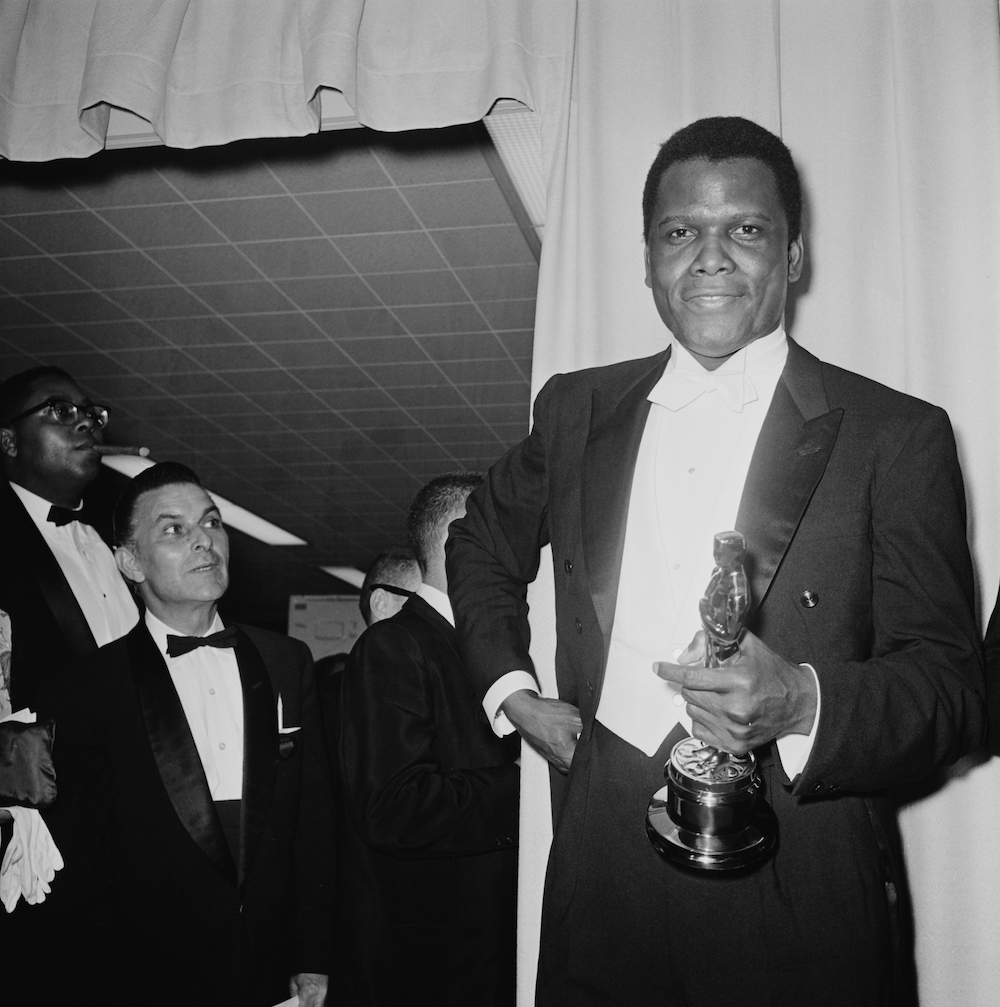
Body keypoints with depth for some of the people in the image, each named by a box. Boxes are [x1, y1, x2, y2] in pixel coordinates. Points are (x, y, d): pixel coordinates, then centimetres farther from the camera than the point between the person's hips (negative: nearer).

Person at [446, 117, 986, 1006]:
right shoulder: (577, 410, 7)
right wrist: (510, 691, 11)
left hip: (802, 902, -2)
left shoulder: (897, 437, -4)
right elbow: (482, 546, 24)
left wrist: (802, 703, -24)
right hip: (603, 875, 3)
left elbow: (954, 687, -6)